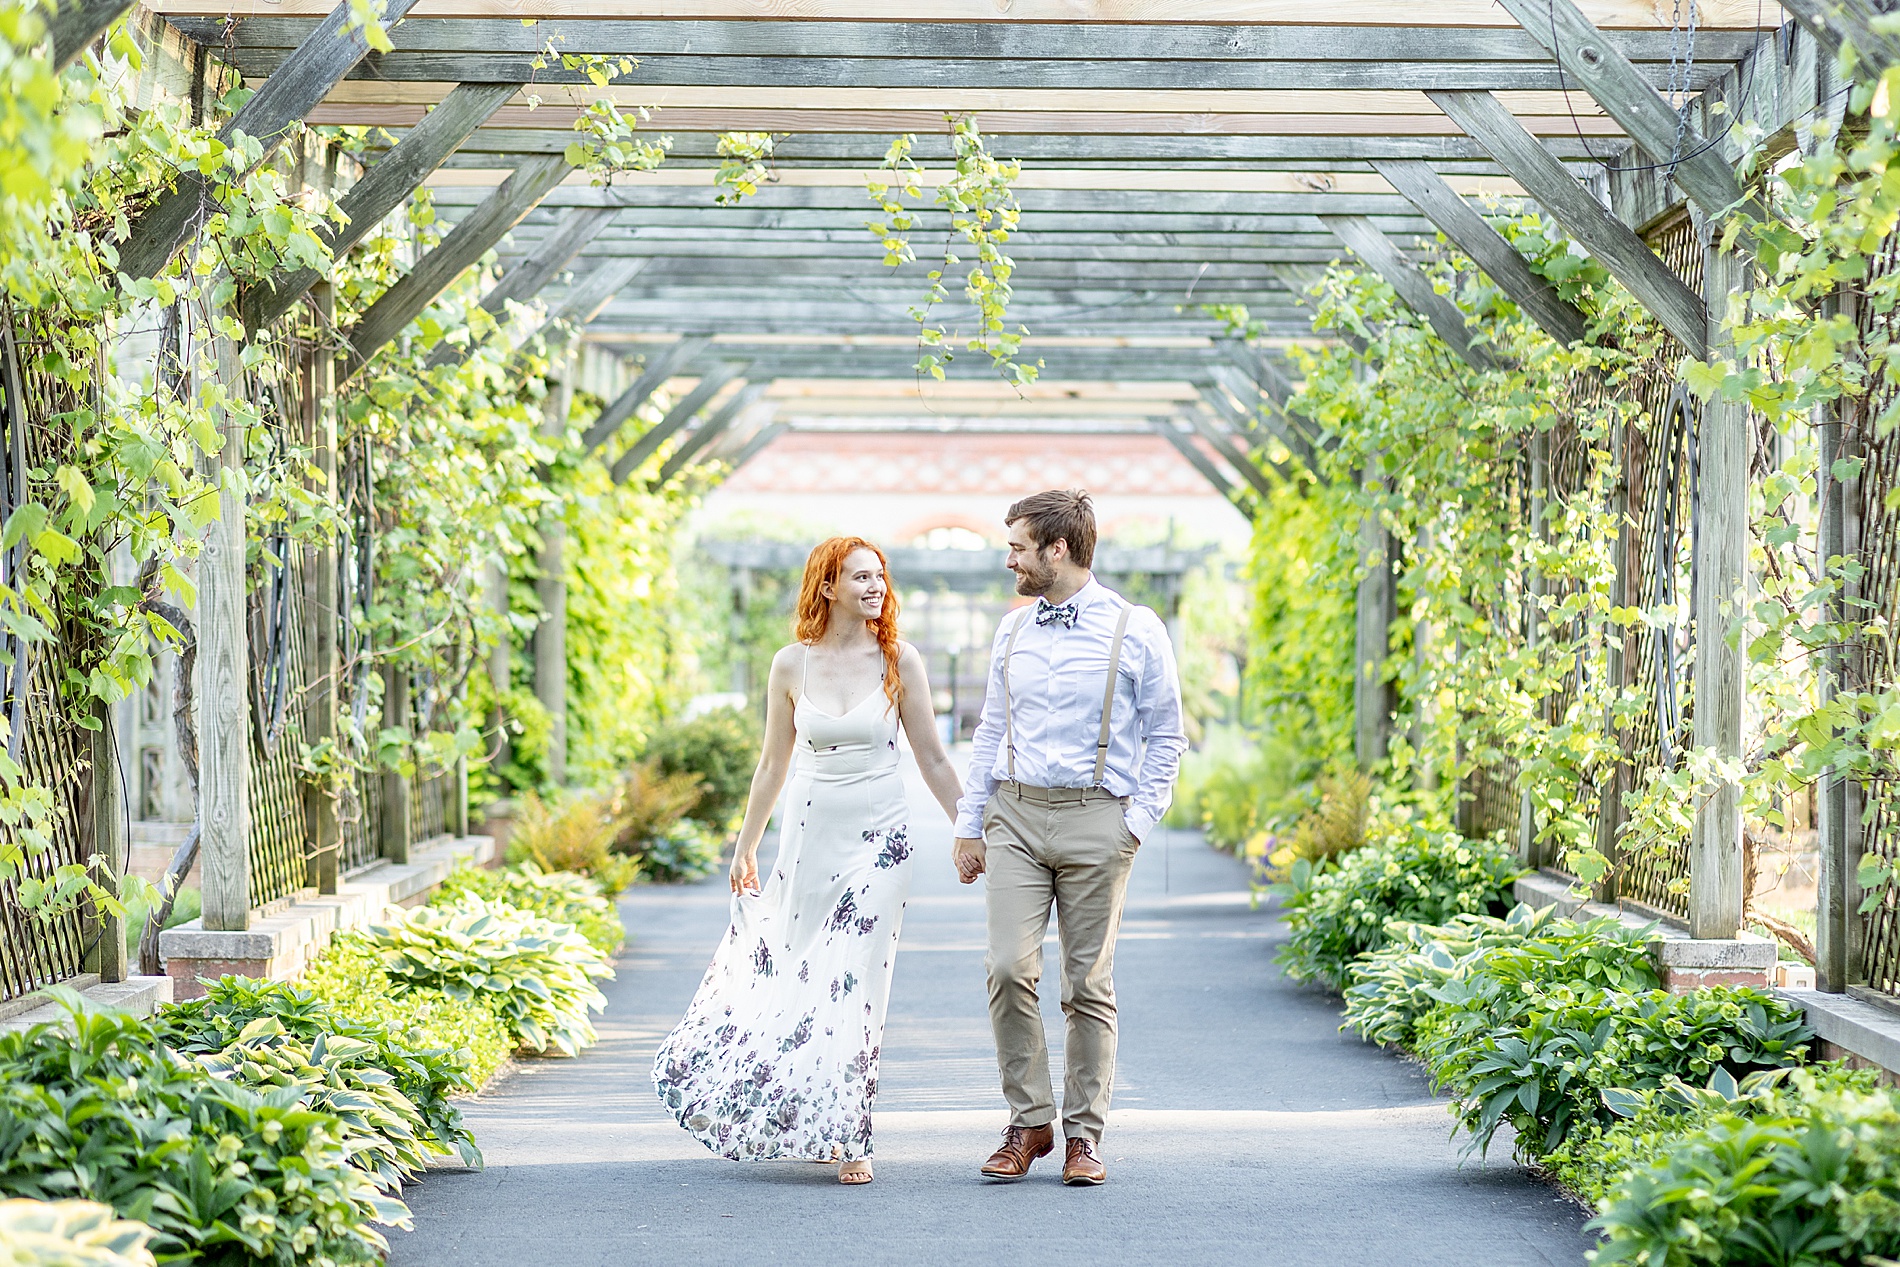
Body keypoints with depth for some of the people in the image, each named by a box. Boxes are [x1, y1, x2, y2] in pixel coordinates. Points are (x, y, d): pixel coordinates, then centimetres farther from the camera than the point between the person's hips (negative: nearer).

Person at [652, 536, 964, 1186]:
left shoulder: (900, 661, -3)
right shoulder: (792, 665, 1)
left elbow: (932, 759, 1)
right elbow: (773, 764, 10)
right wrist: (745, 847, 14)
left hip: (879, 836, -2)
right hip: (810, 832, 2)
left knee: (856, 982, -4)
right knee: (795, 972, 8)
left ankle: (846, 1134, 6)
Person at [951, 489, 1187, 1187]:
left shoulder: (1136, 630, -1)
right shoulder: (1012, 630, 12)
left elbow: (1165, 736, 3)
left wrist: (1137, 821, -6)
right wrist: (968, 825, 13)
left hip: (1096, 821, -3)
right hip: (1014, 815, 3)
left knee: (1089, 983, 0)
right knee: (1009, 968, -9)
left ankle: (1083, 1134, 10)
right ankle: (1029, 1122, 3)